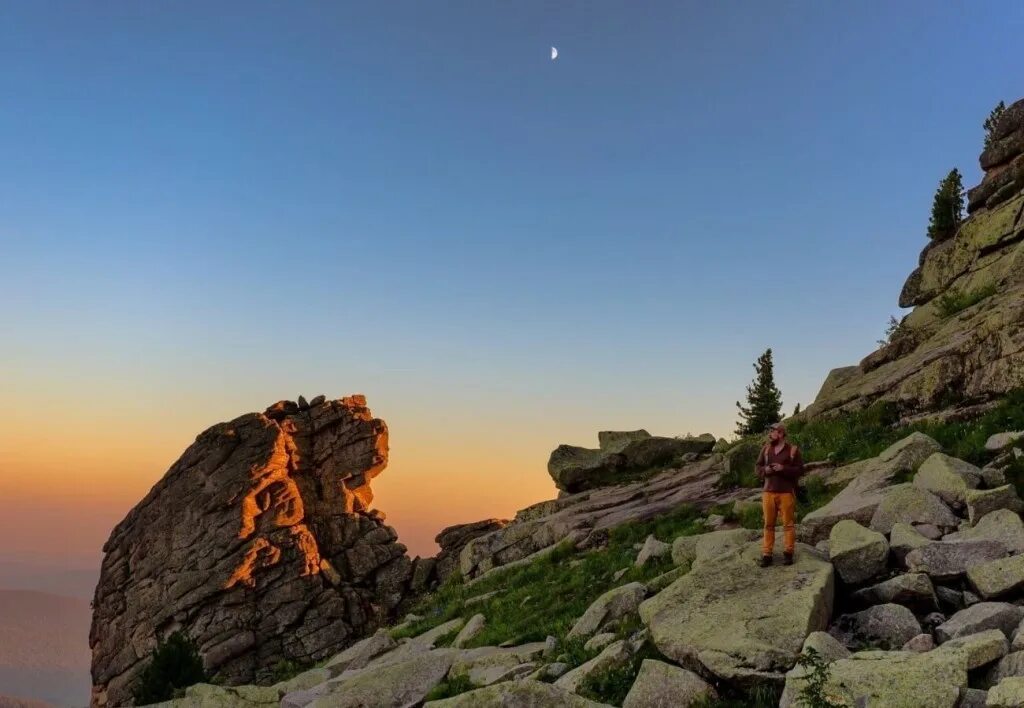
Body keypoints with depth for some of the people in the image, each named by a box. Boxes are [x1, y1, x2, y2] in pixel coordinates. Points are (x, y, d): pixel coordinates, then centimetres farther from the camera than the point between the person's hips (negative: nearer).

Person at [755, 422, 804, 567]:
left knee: (788, 523, 0)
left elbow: (800, 470, -4)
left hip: (786, 493, -3)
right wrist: (764, 470, -7)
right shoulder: (766, 449, 9)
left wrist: (784, 469, -17)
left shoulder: (793, 449, -2)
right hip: (768, 492, 3)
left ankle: (788, 553, 9)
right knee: (768, 524, 4)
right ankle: (767, 554, 6)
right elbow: (757, 466, 14)